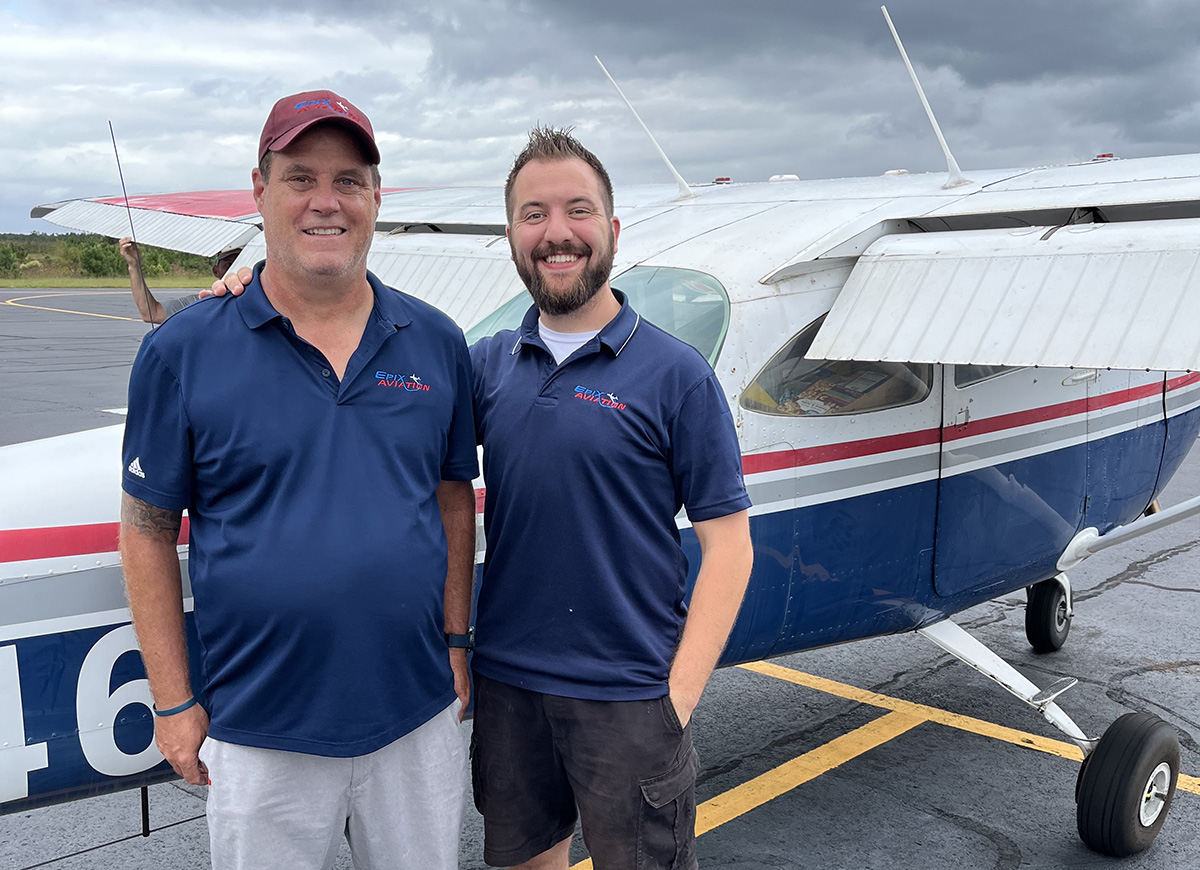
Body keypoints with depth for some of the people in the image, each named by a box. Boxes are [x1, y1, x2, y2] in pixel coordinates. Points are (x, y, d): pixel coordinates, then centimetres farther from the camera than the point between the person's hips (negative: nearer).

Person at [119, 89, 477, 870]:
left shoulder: (436, 343, 1)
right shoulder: (183, 352, -7)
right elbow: (148, 531, -3)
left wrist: (456, 643, 6)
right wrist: (173, 702, -3)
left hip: (417, 716, 3)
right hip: (258, 736, -2)